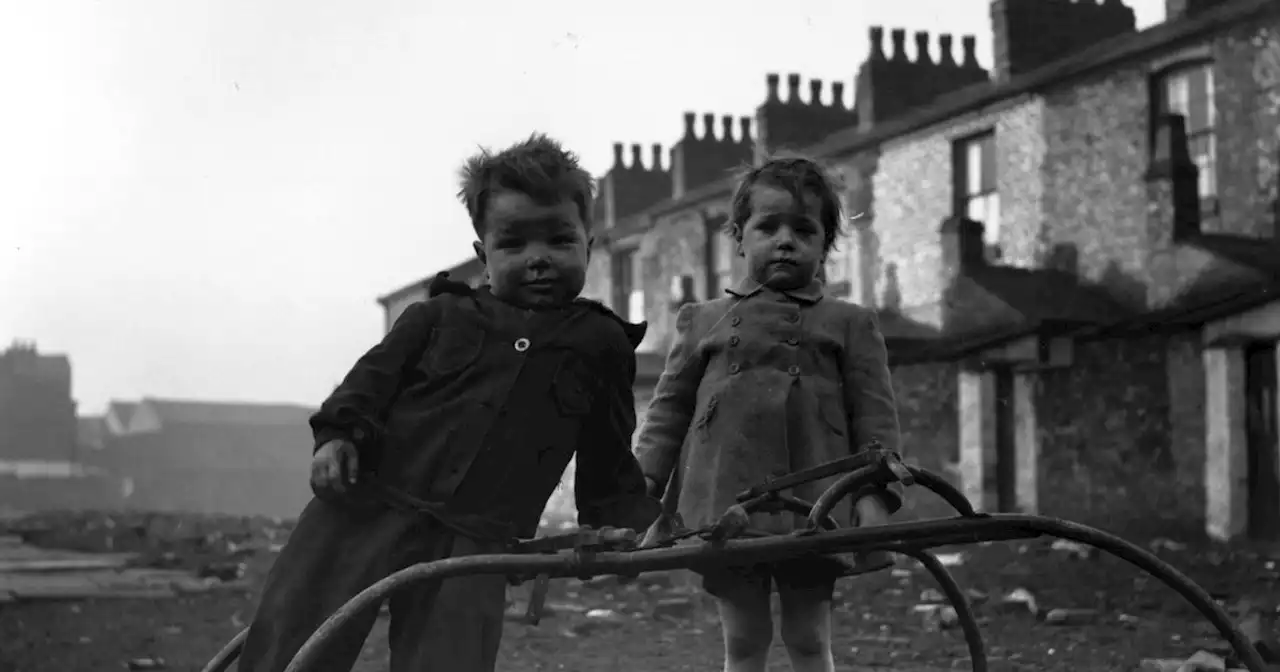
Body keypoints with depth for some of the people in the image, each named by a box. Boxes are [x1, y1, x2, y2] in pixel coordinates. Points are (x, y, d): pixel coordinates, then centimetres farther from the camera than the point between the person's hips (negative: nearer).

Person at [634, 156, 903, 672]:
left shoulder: (850, 324, 11)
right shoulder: (701, 321, 15)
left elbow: (875, 414, 4)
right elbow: (669, 410, 13)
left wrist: (874, 494, -8)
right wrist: (641, 488, 3)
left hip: (811, 506, -1)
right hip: (725, 503, 1)